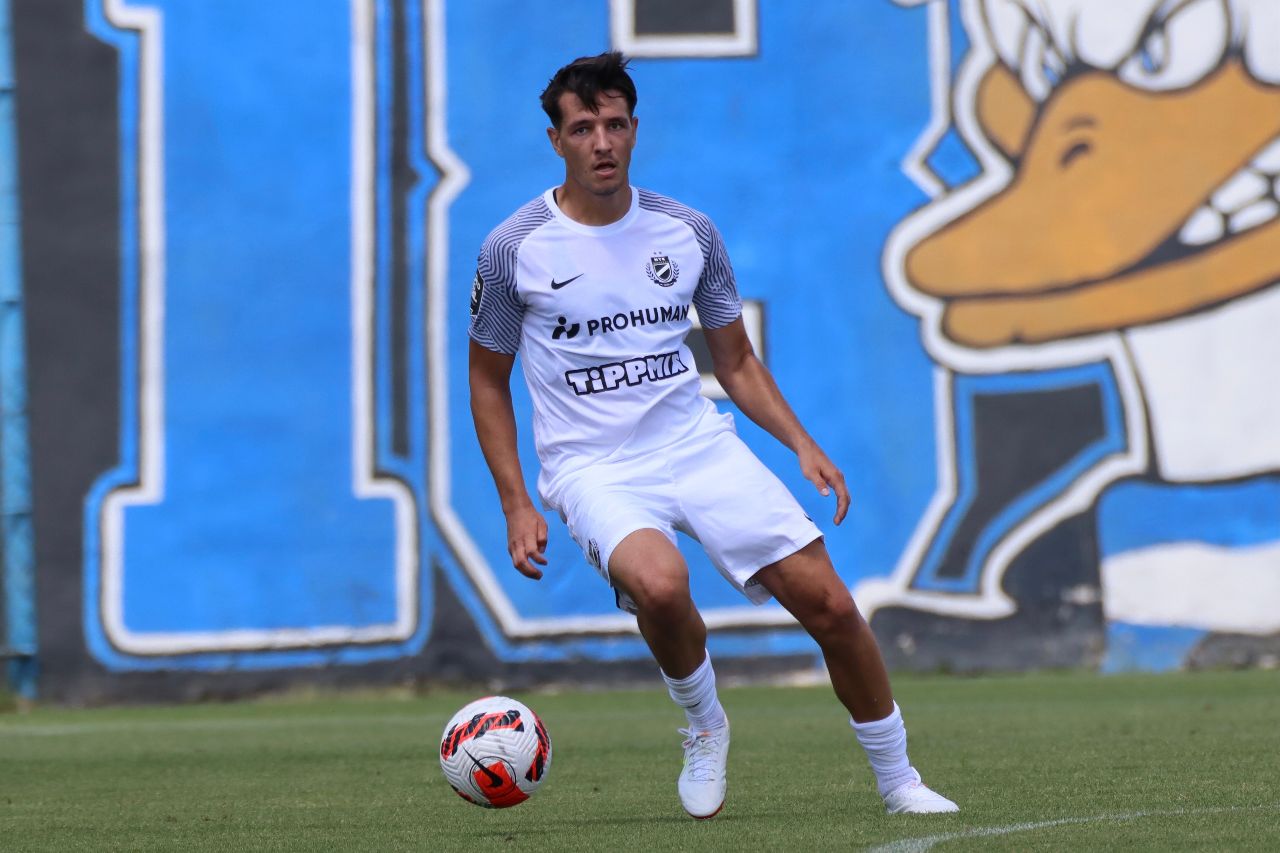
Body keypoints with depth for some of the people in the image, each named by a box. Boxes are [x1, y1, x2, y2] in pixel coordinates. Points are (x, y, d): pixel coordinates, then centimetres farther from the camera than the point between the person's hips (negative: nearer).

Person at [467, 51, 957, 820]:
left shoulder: (688, 233, 4)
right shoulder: (514, 250, -3)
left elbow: (736, 361, 15)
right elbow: (488, 379, 8)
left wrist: (803, 446, 1)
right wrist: (516, 506, 0)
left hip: (700, 445, 3)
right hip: (592, 467, -3)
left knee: (828, 603, -8)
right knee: (660, 583, -35)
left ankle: (897, 778, 11)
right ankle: (704, 725, -5)